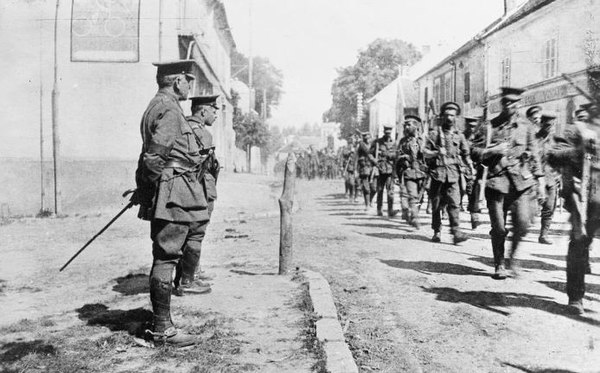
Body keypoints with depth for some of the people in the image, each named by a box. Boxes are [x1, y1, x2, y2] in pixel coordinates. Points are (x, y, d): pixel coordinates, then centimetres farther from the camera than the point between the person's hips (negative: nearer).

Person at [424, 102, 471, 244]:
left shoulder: (459, 135, 13)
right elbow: (425, 152, 2)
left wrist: (471, 167, 3)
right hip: (438, 173, -1)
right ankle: (436, 232, 15)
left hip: (453, 174, 1)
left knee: (454, 203, -10)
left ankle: (456, 233, -13)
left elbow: (466, 154, 18)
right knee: (437, 204, 4)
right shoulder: (435, 133, 6)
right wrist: (437, 152, -15)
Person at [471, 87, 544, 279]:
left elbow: (533, 155, 14)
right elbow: (474, 152, 5)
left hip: (521, 181, 1)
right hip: (497, 180, -1)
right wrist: (492, 151, -12)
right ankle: (499, 265, 16)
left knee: (522, 223, -9)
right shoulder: (489, 127, 6)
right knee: (498, 227, -1)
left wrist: (540, 178, 7)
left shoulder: (525, 127, 12)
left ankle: (513, 257, 17)